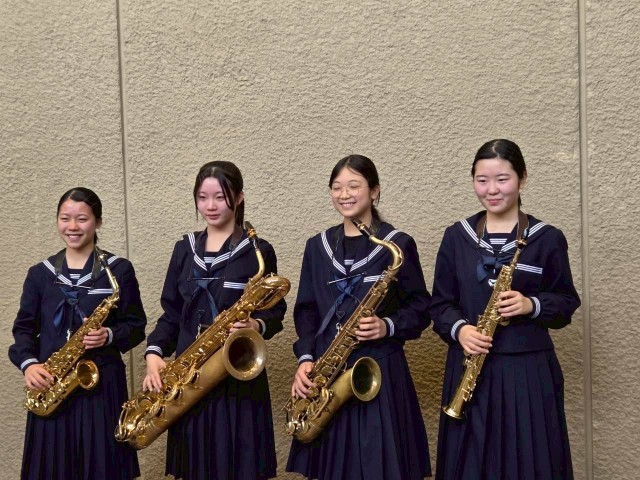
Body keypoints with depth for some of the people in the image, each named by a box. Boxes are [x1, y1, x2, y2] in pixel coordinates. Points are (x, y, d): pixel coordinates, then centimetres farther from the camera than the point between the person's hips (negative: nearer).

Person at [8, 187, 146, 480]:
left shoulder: (119, 270, 0)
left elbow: (136, 326, 2)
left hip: (102, 383, -2)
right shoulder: (40, 273, 8)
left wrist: (109, 335, -18)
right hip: (51, 385, 3)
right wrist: (28, 363, -10)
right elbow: (24, 327, 8)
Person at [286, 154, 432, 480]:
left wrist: (388, 327, -18)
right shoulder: (317, 246, 10)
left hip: (379, 369, -3)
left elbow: (421, 308, 0)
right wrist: (305, 358, -3)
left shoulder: (398, 244, -2)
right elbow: (306, 309, 10)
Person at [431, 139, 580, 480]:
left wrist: (532, 305, -15)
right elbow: (440, 302, 6)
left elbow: (567, 304, 4)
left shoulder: (547, 239, -1)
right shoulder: (456, 237, 5)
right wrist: (459, 329, -13)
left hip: (528, 369, -2)